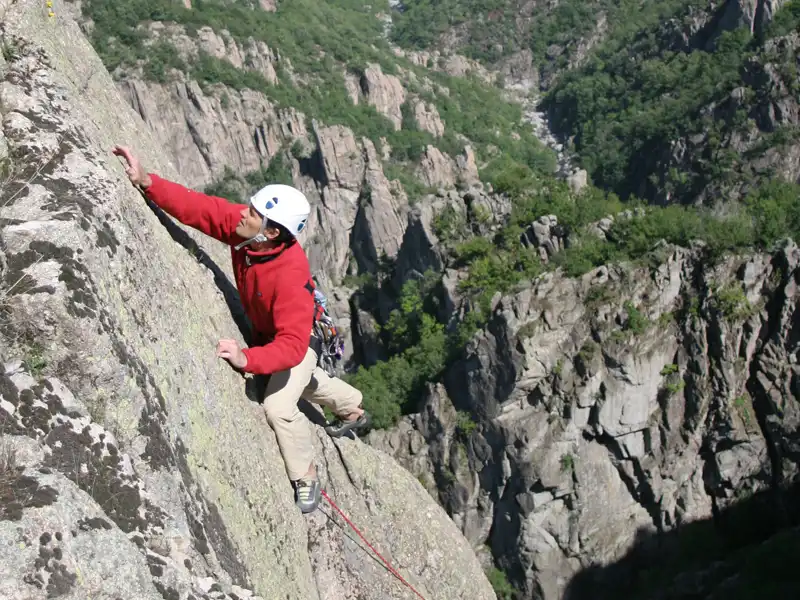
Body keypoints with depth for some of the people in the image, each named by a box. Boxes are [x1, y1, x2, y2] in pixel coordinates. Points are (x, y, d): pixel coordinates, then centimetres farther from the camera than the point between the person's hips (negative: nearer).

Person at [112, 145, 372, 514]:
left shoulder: (292, 276, -47)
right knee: (300, 380, 32)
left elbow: (292, 345, -51)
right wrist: (146, 182, -45)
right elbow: (196, 207, -31)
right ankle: (353, 410, 60)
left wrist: (247, 359, -65)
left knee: (279, 406, -21)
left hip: (301, 336, -8)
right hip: (264, 330, 8)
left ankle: (305, 478, 7)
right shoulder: (240, 225, -30)